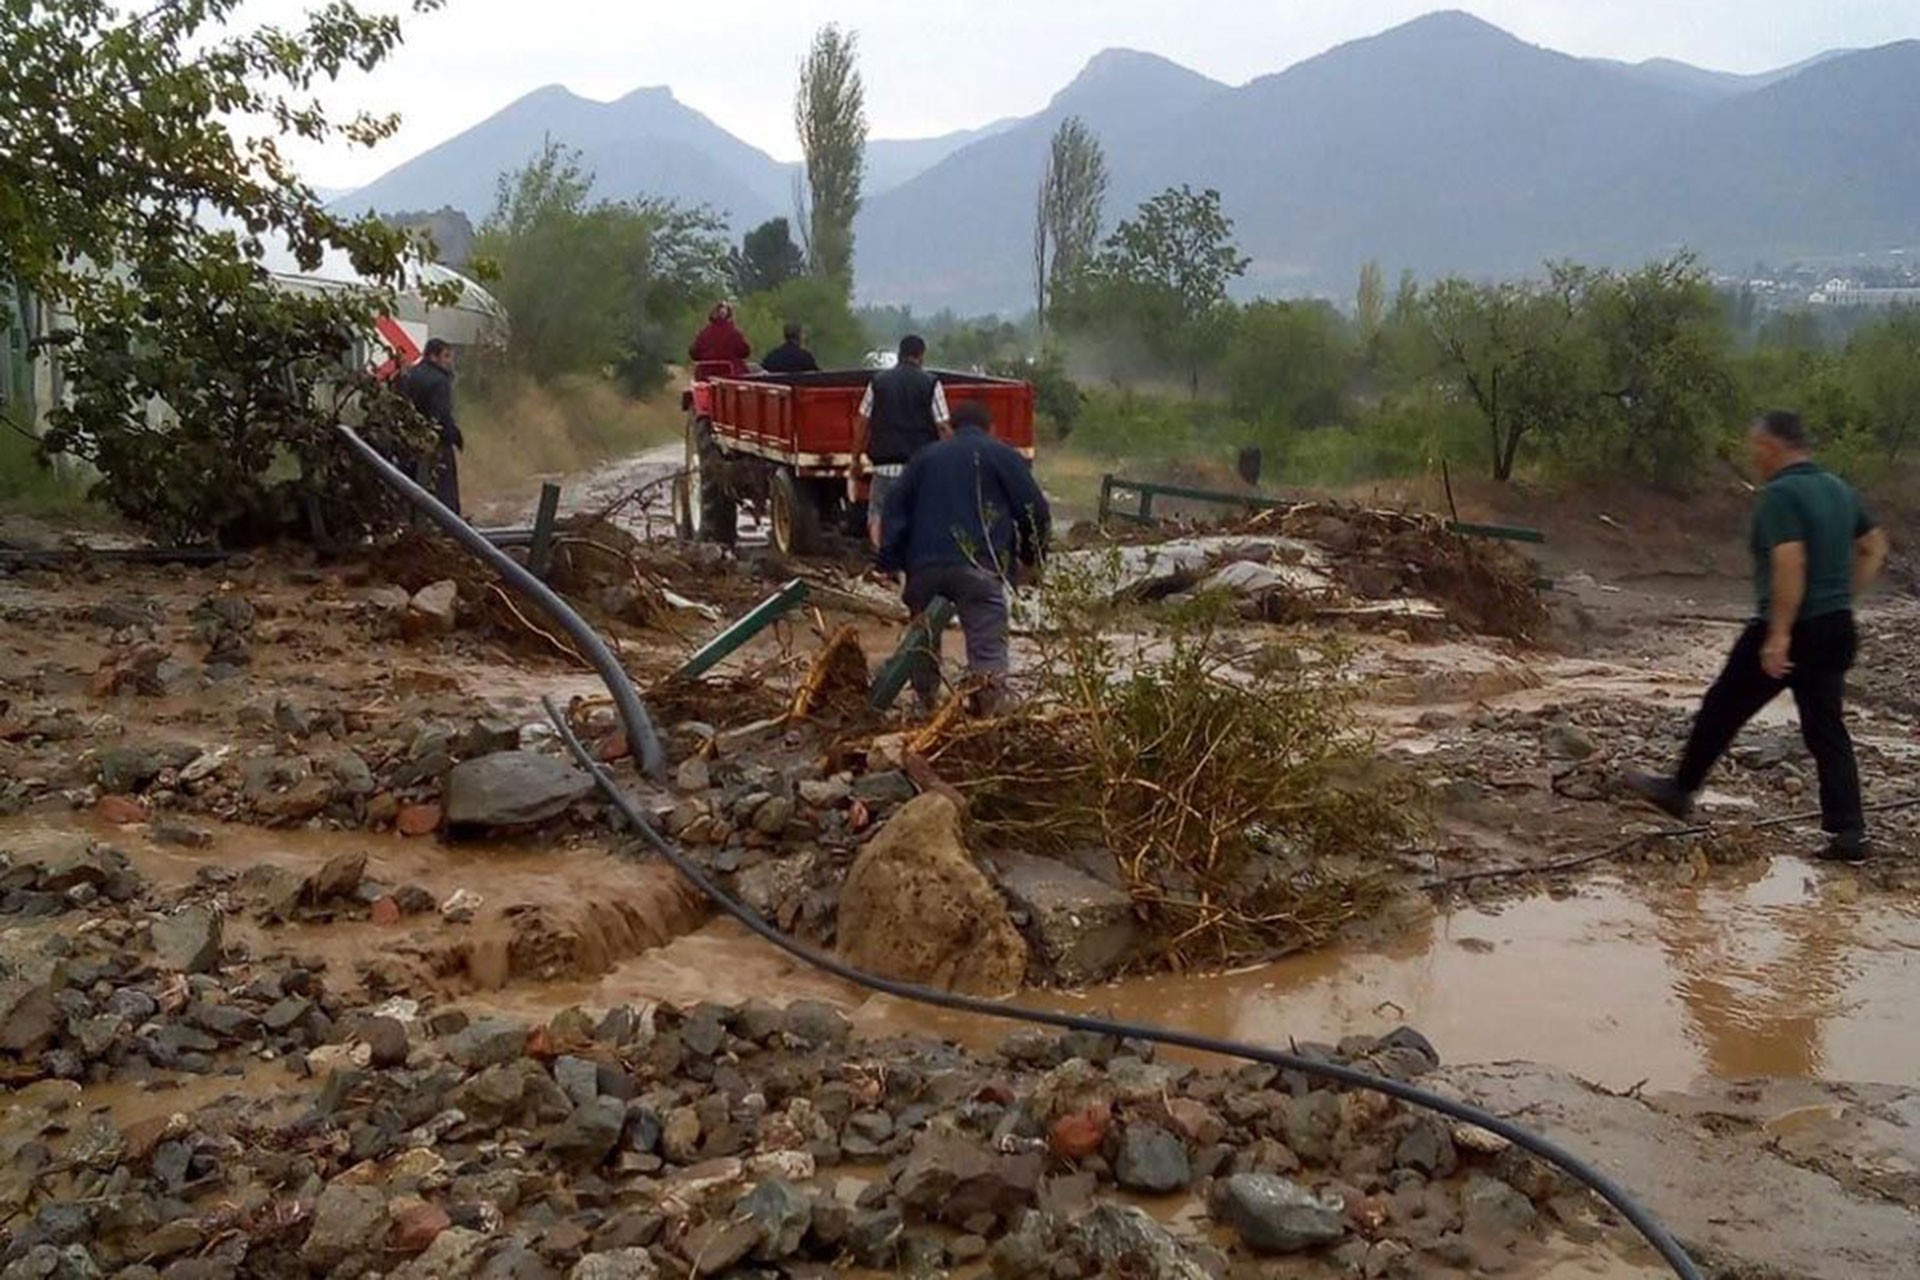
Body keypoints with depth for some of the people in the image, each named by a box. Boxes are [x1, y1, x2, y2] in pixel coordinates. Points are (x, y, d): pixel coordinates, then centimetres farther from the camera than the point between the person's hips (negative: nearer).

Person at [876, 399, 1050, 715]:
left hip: (923, 565, 4)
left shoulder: (925, 457, 22)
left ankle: (925, 702, 23)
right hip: (977, 565, -4)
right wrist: (1030, 557, 18)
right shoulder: (1002, 456, 10)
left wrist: (891, 561, 12)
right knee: (987, 644, -6)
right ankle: (988, 709, -17)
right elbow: (1035, 510, 5)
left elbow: (895, 508, 16)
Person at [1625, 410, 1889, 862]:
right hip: (1836, 629, 8)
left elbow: (1790, 564, -27)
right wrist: (1845, 599, 20)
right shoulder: (1839, 489, 11)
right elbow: (1875, 546, 20)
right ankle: (1849, 833, 6)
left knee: (1722, 710, 9)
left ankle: (1679, 790, 24)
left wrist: (1779, 634, -26)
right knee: (1827, 731, 9)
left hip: (1790, 632, -8)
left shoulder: (1780, 495, -16)